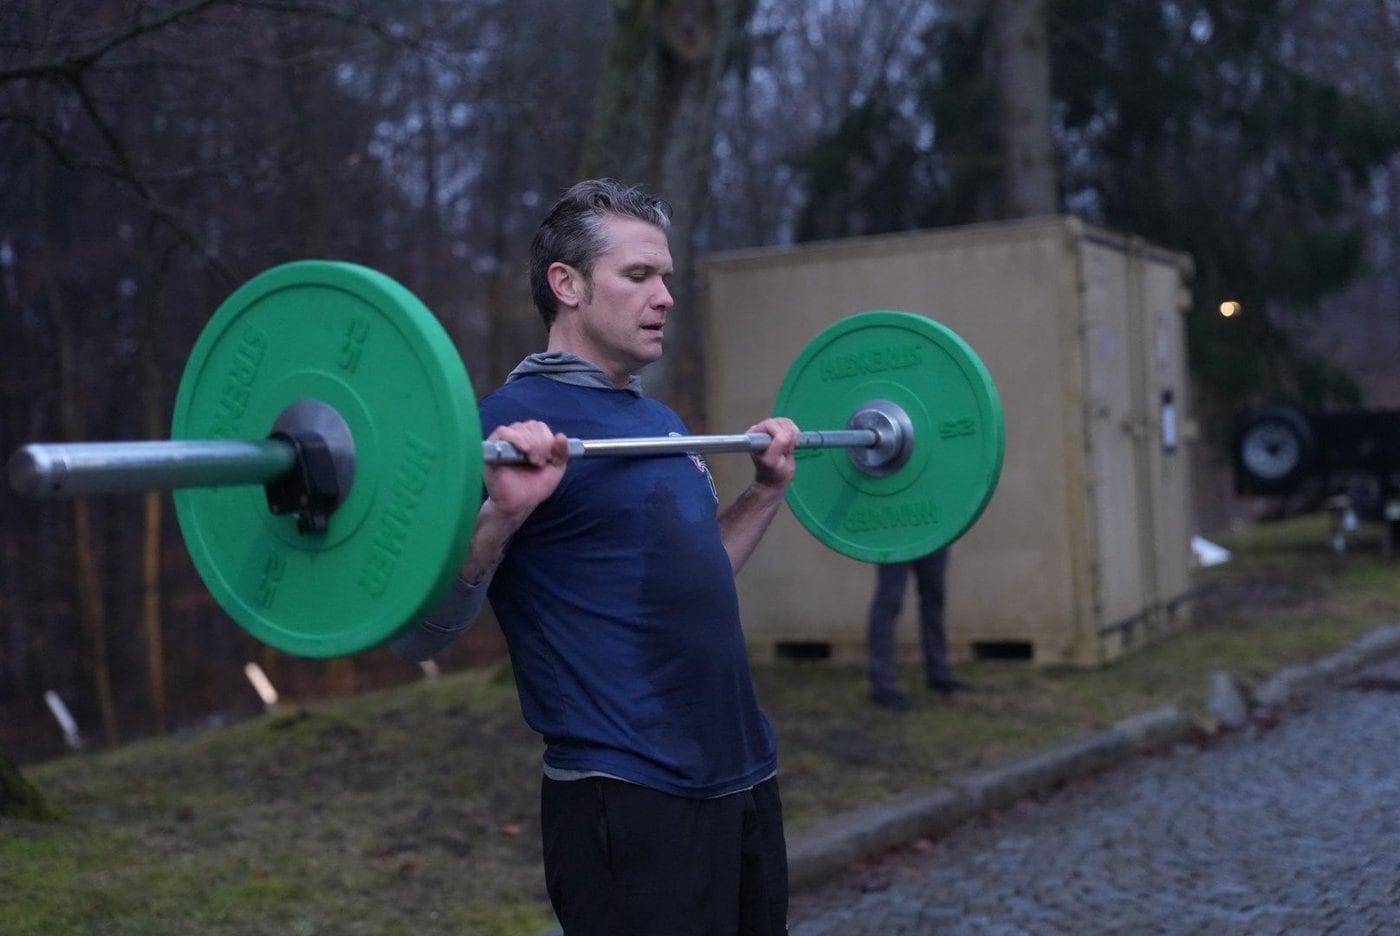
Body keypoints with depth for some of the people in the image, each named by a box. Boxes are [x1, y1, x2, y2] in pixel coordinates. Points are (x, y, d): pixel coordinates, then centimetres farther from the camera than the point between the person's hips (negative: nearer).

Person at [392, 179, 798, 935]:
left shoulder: (659, 420, 13)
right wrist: (503, 512, -31)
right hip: (628, 800, -8)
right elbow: (420, 635, -17)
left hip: (742, 779, 8)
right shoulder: (519, 419, -12)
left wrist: (767, 490, 18)